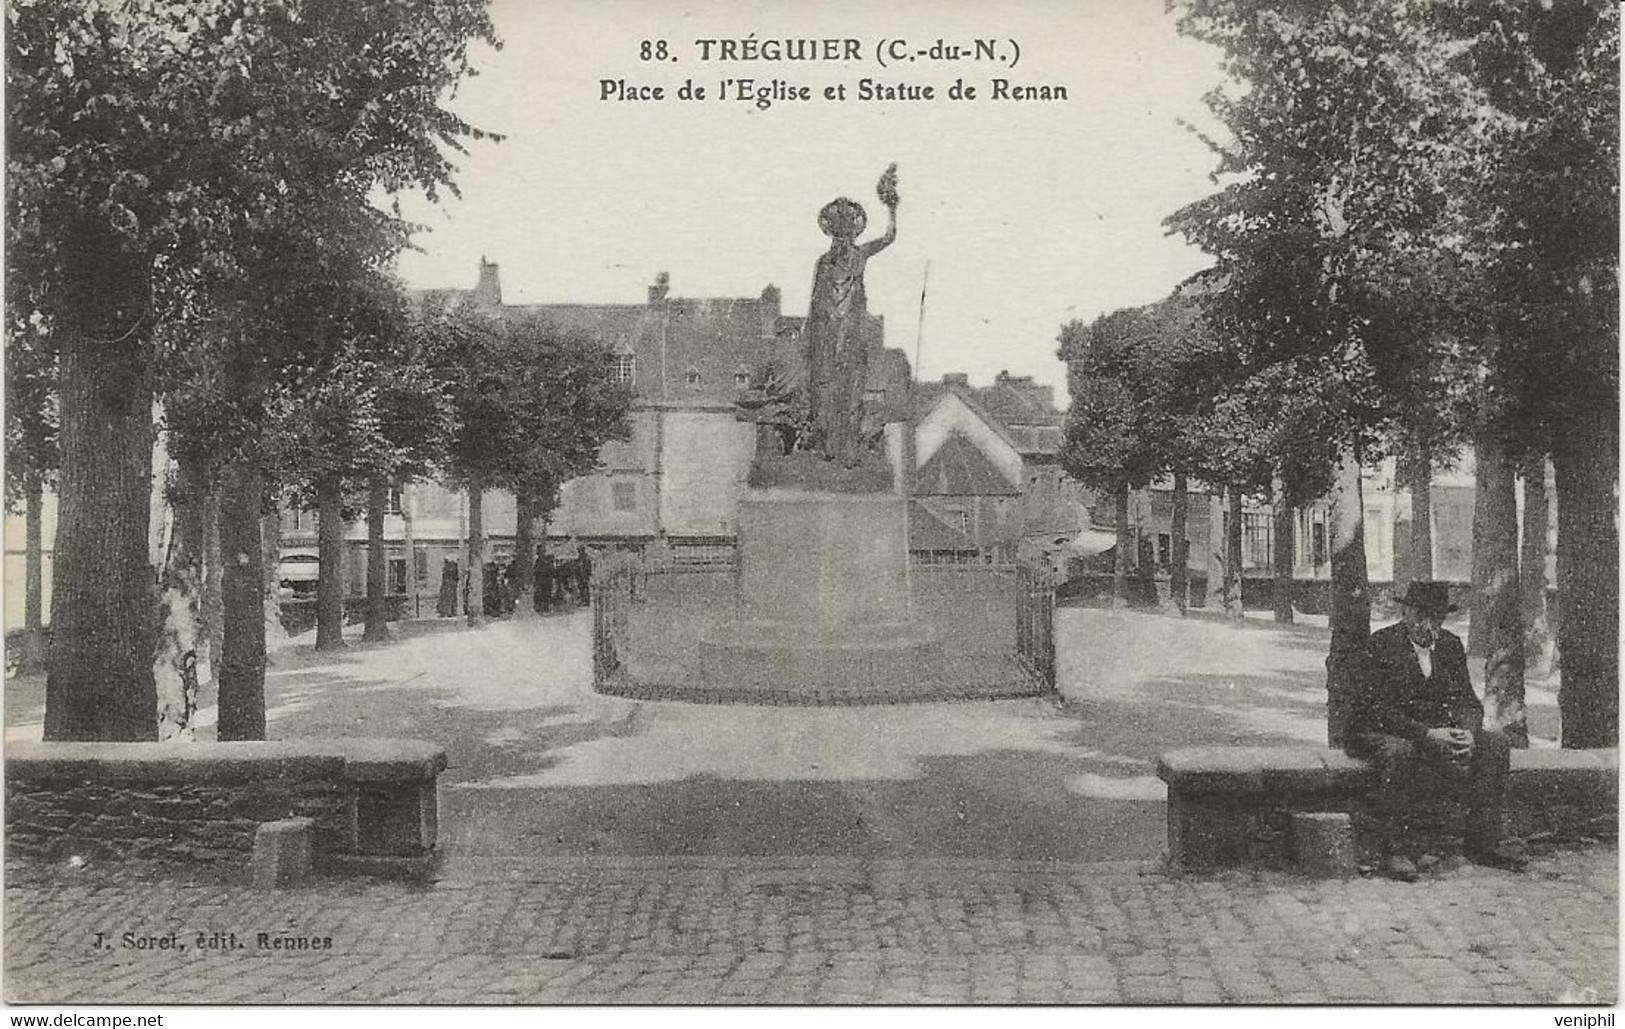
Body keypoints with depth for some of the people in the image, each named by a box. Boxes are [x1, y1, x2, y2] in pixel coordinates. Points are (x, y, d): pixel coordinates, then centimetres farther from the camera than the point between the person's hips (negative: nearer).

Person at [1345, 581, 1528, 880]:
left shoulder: (1451, 645, 5)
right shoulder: (1380, 644, -15)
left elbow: (1467, 700, 4)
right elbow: (1376, 710, -21)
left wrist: (1469, 733, -19)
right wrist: (1426, 734, -31)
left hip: (1437, 731, 7)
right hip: (1378, 732, -6)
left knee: (1495, 744, -11)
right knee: (1400, 752, -39)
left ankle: (1482, 842, -4)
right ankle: (1396, 849, -27)